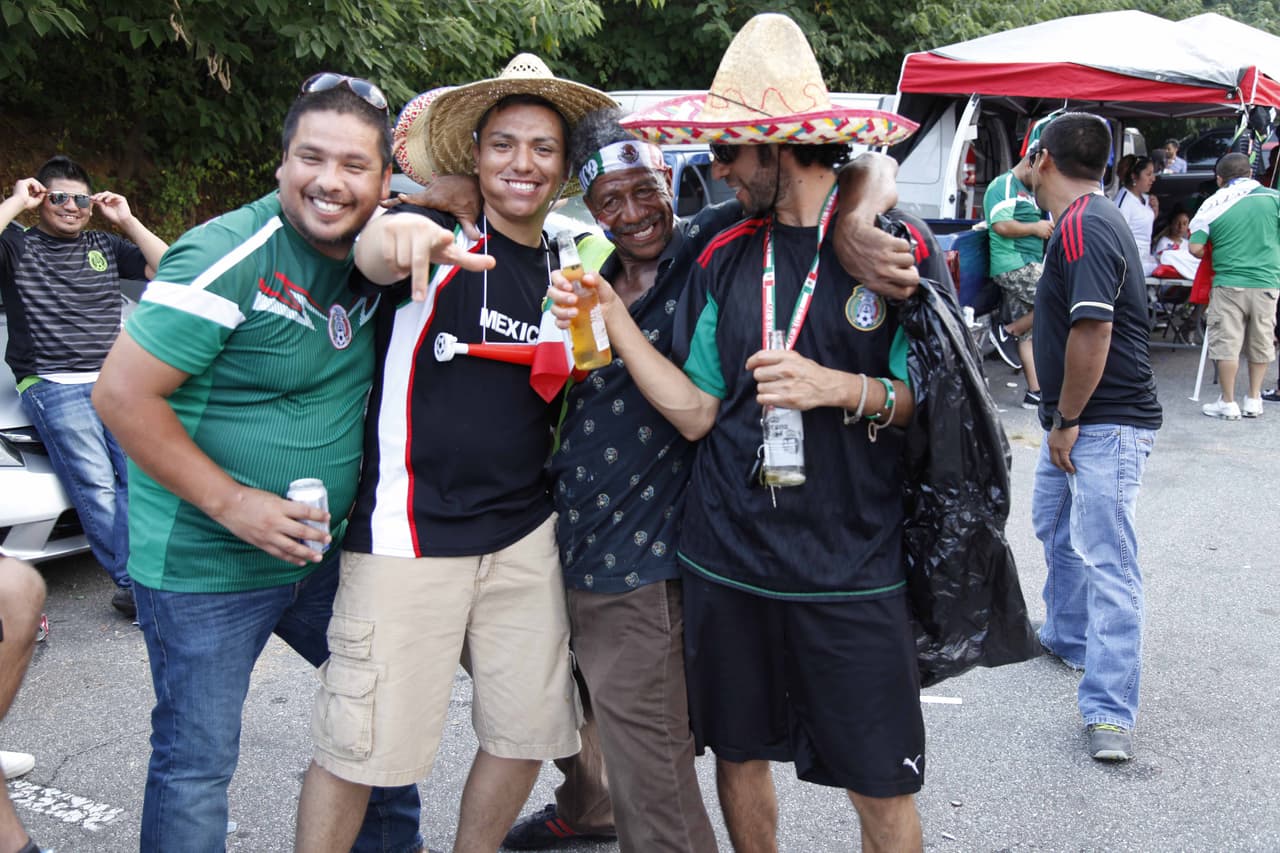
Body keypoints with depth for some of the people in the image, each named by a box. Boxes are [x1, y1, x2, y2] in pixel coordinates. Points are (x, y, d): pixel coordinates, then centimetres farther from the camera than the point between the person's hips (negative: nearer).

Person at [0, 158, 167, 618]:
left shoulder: (104, 246, 23)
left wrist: (127, 220, 11)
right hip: (52, 385, -3)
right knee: (96, 487, -19)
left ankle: (134, 587, -16)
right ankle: (140, 585, -20)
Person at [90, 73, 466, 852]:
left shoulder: (371, 254, 1)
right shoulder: (230, 257, -20)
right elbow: (123, 395, -20)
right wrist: (232, 502, -22)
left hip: (323, 551, 8)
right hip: (202, 563, -7)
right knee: (197, 765, 3)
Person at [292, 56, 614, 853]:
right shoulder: (439, 237, -5)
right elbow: (371, 254, -30)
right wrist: (396, 237, -52)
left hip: (525, 533, 6)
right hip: (410, 532, -5)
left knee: (526, 733, 12)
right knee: (357, 749, -3)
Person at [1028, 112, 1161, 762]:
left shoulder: (1082, 228, -20)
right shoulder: (1085, 221, 13)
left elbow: (1093, 332, -27)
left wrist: (1066, 421, -19)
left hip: (1105, 424, -11)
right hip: (1075, 420, 11)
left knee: (1105, 560, -12)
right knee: (1056, 528, 26)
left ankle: (1110, 712, -12)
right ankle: (1067, 636, 46)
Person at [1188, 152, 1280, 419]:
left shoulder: (1214, 205, -3)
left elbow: (1195, 248, -7)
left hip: (1229, 283, -2)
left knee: (1226, 343, 5)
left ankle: (1228, 403, 8)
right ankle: (1253, 400, 21)